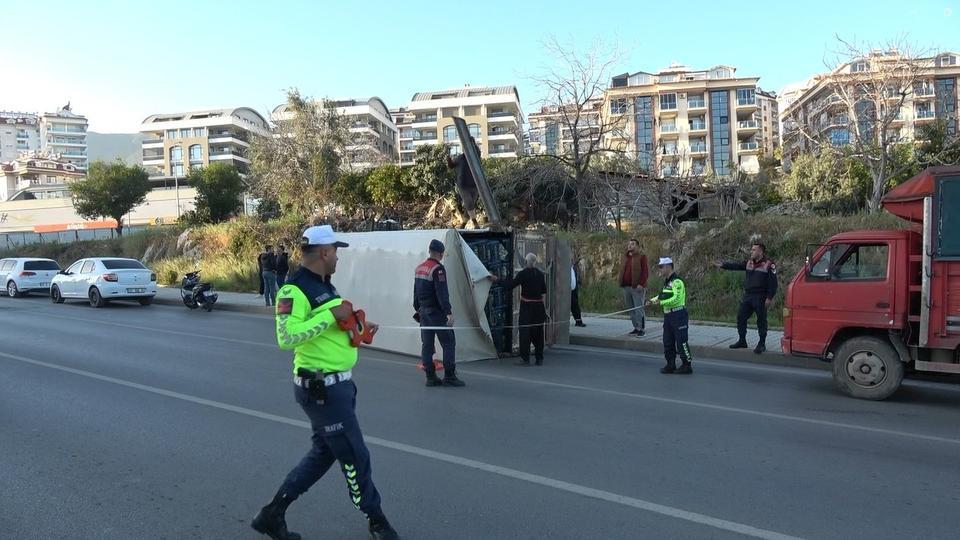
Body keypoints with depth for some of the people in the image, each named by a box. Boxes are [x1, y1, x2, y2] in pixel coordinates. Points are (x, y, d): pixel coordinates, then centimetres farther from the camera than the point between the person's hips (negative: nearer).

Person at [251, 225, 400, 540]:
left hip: (338, 384, 10)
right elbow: (287, 337, -29)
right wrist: (331, 315, -27)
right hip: (321, 388, -10)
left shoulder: (324, 285, 13)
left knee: (324, 452, 19)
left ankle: (272, 514, 28)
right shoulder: (295, 289, -18)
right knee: (355, 456, 3)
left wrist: (355, 329, 9)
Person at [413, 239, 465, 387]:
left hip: (423, 311, 9)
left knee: (427, 344, 9)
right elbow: (442, 293, -22)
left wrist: (417, 309, 26)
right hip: (436, 312, -9)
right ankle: (449, 377, -4)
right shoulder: (437, 269, -15)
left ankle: (430, 377, 11)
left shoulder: (419, 268, 12)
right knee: (449, 342, -3)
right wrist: (449, 312, -24)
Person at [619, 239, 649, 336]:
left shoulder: (641, 257, -3)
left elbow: (645, 272, -10)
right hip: (626, 287, 7)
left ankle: (641, 329, 0)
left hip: (637, 287, -7)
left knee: (639, 309, -6)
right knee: (631, 309, 10)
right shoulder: (625, 257, 17)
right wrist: (622, 282, 11)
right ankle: (636, 328, 18)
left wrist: (641, 284, -18)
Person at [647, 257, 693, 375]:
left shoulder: (677, 281, -16)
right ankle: (671, 365, 21)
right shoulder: (667, 282, 15)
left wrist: (660, 302, -25)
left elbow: (676, 299, -24)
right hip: (668, 315, 10)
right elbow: (664, 295, 23)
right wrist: (653, 300, 7)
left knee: (681, 342, -3)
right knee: (668, 342, 12)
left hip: (678, 315, -10)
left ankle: (687, 366, 5)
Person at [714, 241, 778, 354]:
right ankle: (742, 341, 23)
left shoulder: (769, 264, -9)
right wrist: (723, 265, -13)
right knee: (741, 317, 10)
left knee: (761, 320, 2)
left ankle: (762, 344, 14)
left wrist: (770, 298, -16)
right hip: (747, 296, 7)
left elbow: (773, 283, -12)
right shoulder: (749, 262, 11)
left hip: (760, 298, -7)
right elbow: (736, 265, 1)